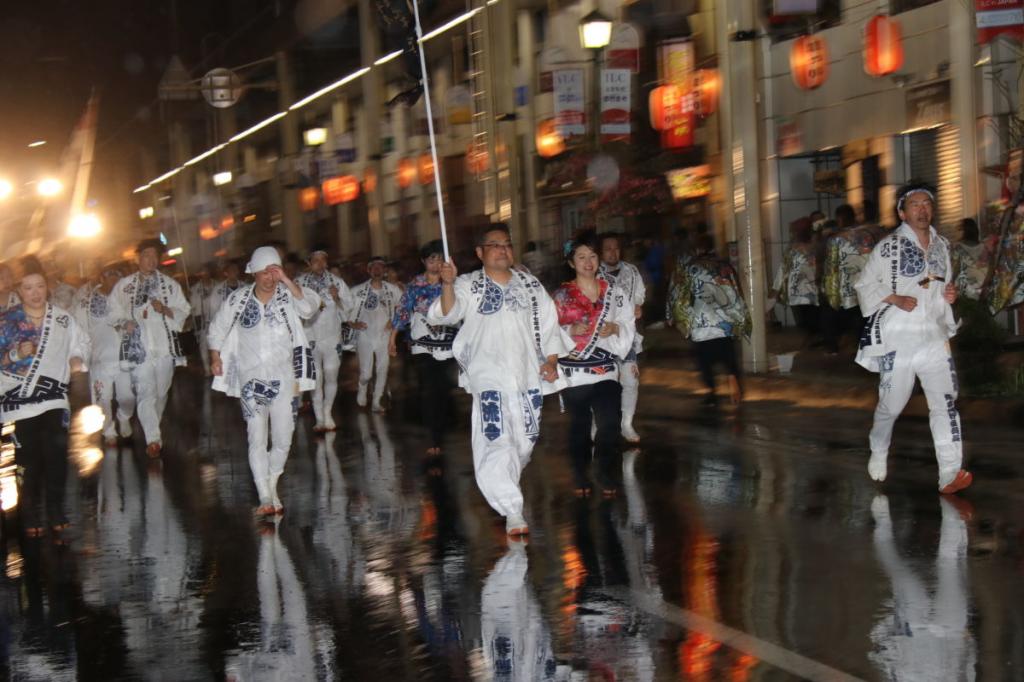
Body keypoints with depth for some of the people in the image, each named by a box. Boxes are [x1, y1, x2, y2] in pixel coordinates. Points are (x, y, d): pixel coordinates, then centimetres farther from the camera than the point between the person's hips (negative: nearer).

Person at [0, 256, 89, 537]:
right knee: (29, 459, 1)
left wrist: (77, 359, -5)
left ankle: (55, 511, 8)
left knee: (56, 455, -5)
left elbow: (80, 341, 14)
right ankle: (30, 516, 15)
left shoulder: (62, 318, 4)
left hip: (54, 398, 1)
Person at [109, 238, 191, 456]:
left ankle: (152, 430, 30)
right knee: (145, 393, -14)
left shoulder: (170, 284, 11)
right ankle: (153, 439, -21)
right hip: (139, 347, -2)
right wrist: (123, 323, -11)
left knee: (161, 392, 10)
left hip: (165, 347, 2)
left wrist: (165, 310, -10)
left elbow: (183, 310, 8)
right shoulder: (124, 285, 9)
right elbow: (114, 313, 9)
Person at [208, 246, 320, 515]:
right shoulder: (238, 299, 3)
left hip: (283, 379, 0)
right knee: (257, 439, -7)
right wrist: (215, 357, 6)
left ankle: (272, 485, 24)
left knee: (283, 439, 1)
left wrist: (286, 280, -23)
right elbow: (217, 328, 16)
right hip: (251, 379, 0)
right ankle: (265, 498, -8)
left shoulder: (288, 296, -2)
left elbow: (311, 306, -23)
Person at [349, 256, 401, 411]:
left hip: (384, 336, 2)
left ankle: (377, 402, 14)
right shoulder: (358, 290, -2)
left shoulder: (392, 290, 3)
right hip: (365, 336, -2)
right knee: (366, 374, -3)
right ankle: (362, 390, 29)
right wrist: (352, 323, -5)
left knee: (382, 371, 1)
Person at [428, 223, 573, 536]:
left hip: (528, 375, 4)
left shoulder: (529, 285, 12)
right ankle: (512, 512, -18)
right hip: (489, 375, -4)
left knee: (524, 439, 9)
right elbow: (449, 313, -15)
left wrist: (551, 360, 2)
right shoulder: (468, 286, 3)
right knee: (496, 440, -16)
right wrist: (448, 285, -33)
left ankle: (502, 486, 37)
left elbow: (549, 324, 14)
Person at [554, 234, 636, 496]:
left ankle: (605, 472, 9)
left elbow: (629, 323, 8)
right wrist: (570, 331, -20)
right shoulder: (561, 295, 0)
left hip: (606, 370, 1)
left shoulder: (613, 291, 7)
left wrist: (615, 329, -12)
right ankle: (580, 474, 24)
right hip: (574, 371, -1)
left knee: (610, 422, -11)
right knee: (579, 425, 8)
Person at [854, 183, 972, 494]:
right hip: (898, 339, -3)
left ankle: (950, 474, -13)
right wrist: (895, 299, -17)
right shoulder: (888, 246, -4)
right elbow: (865, 285, -2)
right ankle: (878, 452, 35)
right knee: (891, 404, 6)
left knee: (945, 402, -9)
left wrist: (950, 293, 3)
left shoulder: (941, 246, 11)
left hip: (935, 337, 4)